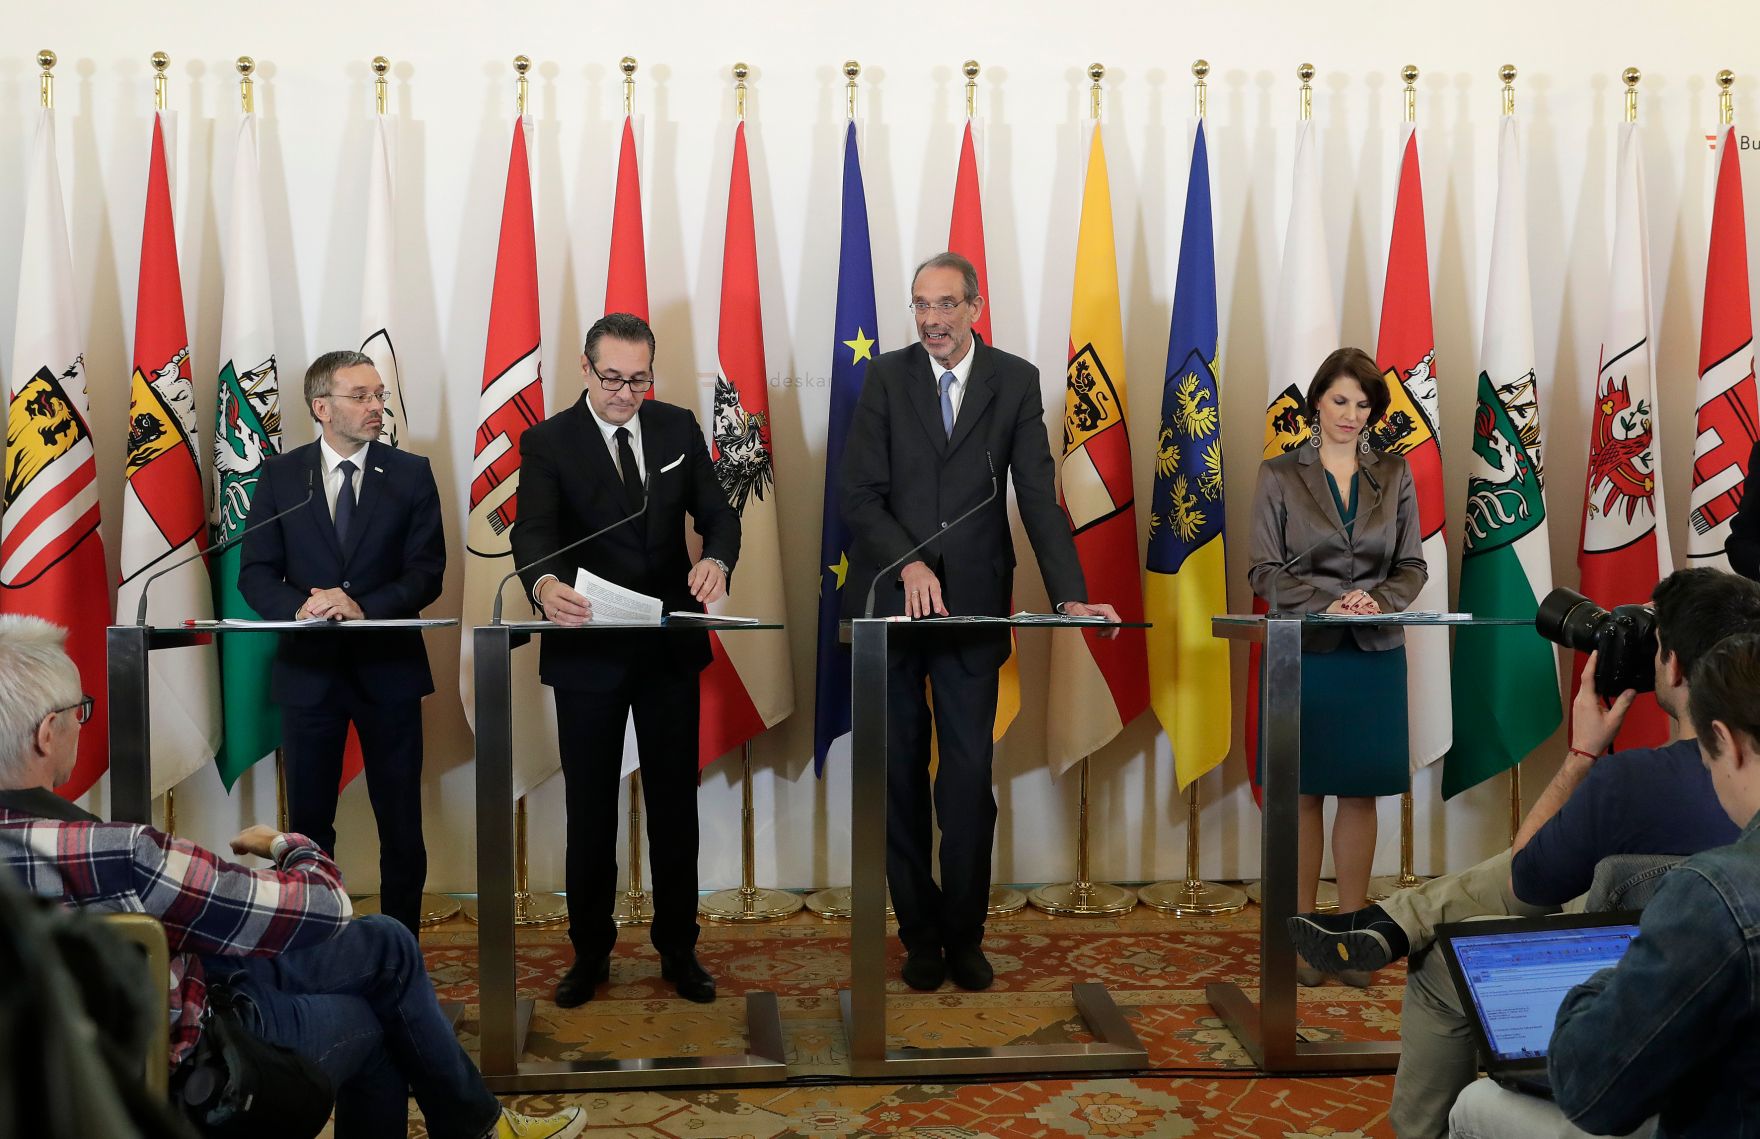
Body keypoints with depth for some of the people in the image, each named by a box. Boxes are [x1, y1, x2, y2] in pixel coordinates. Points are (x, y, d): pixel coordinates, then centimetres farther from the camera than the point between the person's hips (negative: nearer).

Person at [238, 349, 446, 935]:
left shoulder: (411, 474, 2)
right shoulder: (280, 476, 4)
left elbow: (427, 573, -4)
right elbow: (256, 573, 1)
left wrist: (363, 605, -20)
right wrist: (299, 608, -19)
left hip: (388, 667, 0)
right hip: (308, 668, 1)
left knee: (401, 827, 5)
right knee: (308, 823, 8)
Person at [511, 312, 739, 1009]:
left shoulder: (678, 429, 4)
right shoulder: (547, 442, -7)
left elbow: (718, 512, 0)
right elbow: (532, 531, -21)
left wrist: (715, 561, -24)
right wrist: (545, 584, -44)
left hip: (670, 645, 3)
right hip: (587, 650, -2)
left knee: (675, 802, 9)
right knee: (590, 808, 8)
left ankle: (678, 949, 22)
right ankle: (590, 953, 22)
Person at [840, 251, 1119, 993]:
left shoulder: (1016, 382, 2)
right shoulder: (886, 377, 1)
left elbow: (1038, 498, -3)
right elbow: (859, 494, -5)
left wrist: (1070, 596, -14)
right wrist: (909, 564, -21)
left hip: (972, 604, 0)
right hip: (890, 599, 1)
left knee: (969, 777, 0)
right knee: (899, 777, 7)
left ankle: (964, 937, 13)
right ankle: (919, 933, 19)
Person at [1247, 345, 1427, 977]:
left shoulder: (1394, 475, 9)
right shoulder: (1280, 475, 2)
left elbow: (1412, 564, 7)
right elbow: (1264, 569, -3)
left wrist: (1381, 601, -14)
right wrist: (1327, 604, -17)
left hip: (1375, 653, 2)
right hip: (1305, 651, -2)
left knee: (1360, 793, 5)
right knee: (1304, 793, 2)